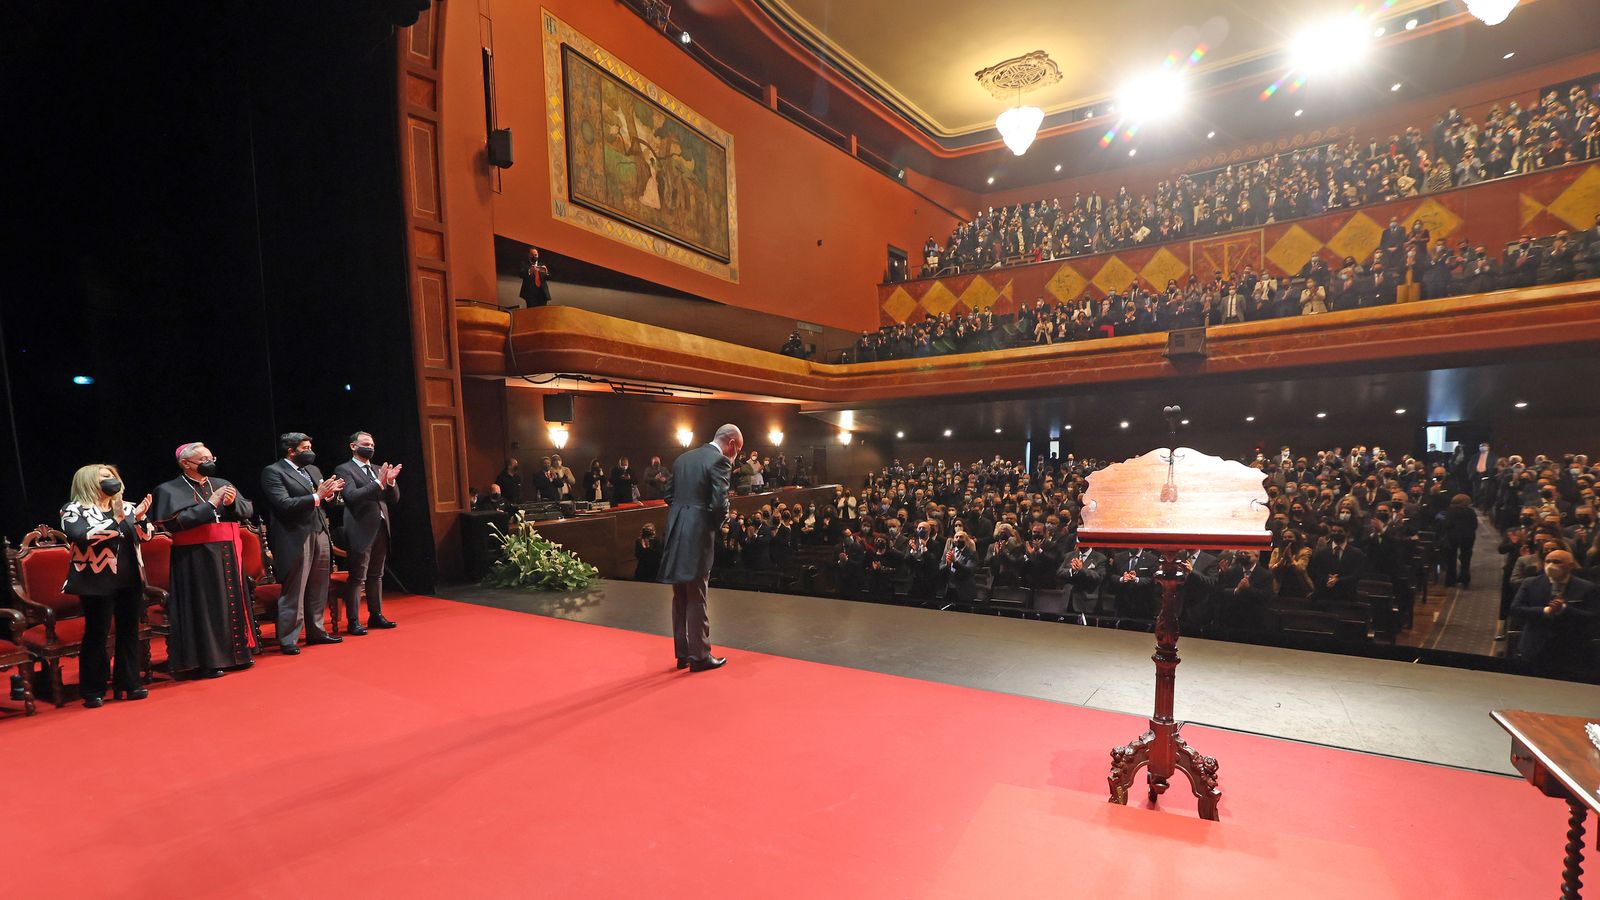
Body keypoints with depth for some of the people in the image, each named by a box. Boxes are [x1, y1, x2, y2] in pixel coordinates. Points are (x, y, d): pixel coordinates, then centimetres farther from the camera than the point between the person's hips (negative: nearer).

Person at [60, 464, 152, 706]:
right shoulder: (73, 510, -2)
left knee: (129, 631, 7)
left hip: (130, 579, 4)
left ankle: (128, 684, 16)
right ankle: (93, 691, 10)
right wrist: (116, 519, -21)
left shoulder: (127, 507, 9)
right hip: (97, 582, -4)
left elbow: (145, 536, 6)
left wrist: (140, 517, -11)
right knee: (96, 633, 0)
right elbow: (80, 537, -18)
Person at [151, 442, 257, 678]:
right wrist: (210, 504, -16)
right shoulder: (170, 490, -1)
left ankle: (236, 653, 20)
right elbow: (174, 522, -14)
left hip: (228, 555, 5)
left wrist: (233, 502, -13)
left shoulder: (222, 484, 12)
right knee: (204, 608, 0)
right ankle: (207, 661, 9)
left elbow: (248, 510, 7)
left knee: (233, 603, 9)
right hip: (196, 559, -4)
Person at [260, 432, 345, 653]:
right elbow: (284, 504, -17)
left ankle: (315, 631, 24)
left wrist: (328, 494, -3)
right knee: (293, 592, 0)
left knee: (318, 589, 13)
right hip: (296, 539, -7)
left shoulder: (313, 470, 16)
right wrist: (316, 496, -20)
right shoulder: (273, 472, -6)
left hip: (319, 535, 7)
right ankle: (288, 639, 10)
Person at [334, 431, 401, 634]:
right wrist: (378, 483, -26)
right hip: (361, 531, -7)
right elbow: (352, 496, -18)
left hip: (380, 529, 7)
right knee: (357, 578, -3)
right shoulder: (344, 470, -3)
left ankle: (376, 615, 22)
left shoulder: (378, 470, 16)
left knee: (376, 576, 13)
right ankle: (354, 621, 4)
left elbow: (394, 499, 13)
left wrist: (390, 482, -6)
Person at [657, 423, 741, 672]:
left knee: (680, 598, 15)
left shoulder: (682, 459, 14)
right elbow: (719, 503, -17)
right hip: (698, 535, -7)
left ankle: (682, 654, 25)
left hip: (675, 534, 7)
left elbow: (669, 494, 15)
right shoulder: (719, 461, -10)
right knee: (696, 598, 2)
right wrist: (718, 524, 2)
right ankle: (699, 656, 13)